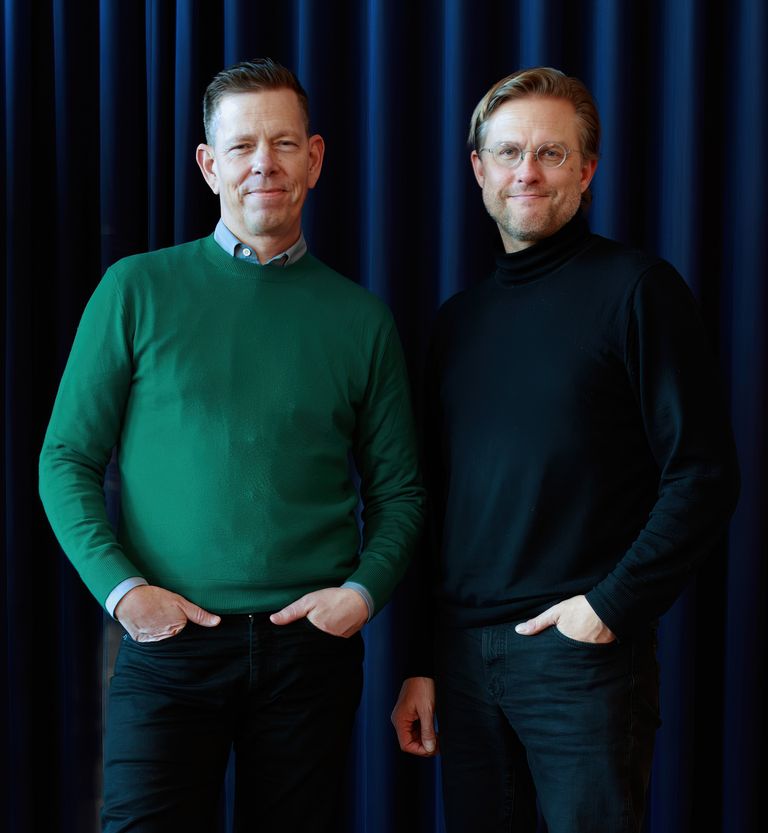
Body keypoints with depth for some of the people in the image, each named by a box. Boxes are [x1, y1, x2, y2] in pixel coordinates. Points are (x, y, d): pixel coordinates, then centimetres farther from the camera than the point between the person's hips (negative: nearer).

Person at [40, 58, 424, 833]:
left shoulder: (360, 319, 7)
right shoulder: (138, 290, 3)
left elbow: (398, 491, 12)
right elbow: (67, 459, 3)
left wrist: (365, 589, -5)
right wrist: (120, 586, -9)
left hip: (312, 647, 2)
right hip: (168, 642, -1)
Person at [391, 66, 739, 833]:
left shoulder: (637, 291, -4)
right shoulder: (460, 318, 13)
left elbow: (705, 476, -9)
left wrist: (613, 606, -15)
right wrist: (423, 663, 11)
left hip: (582, 652, -5)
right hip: (464, 655, 5)